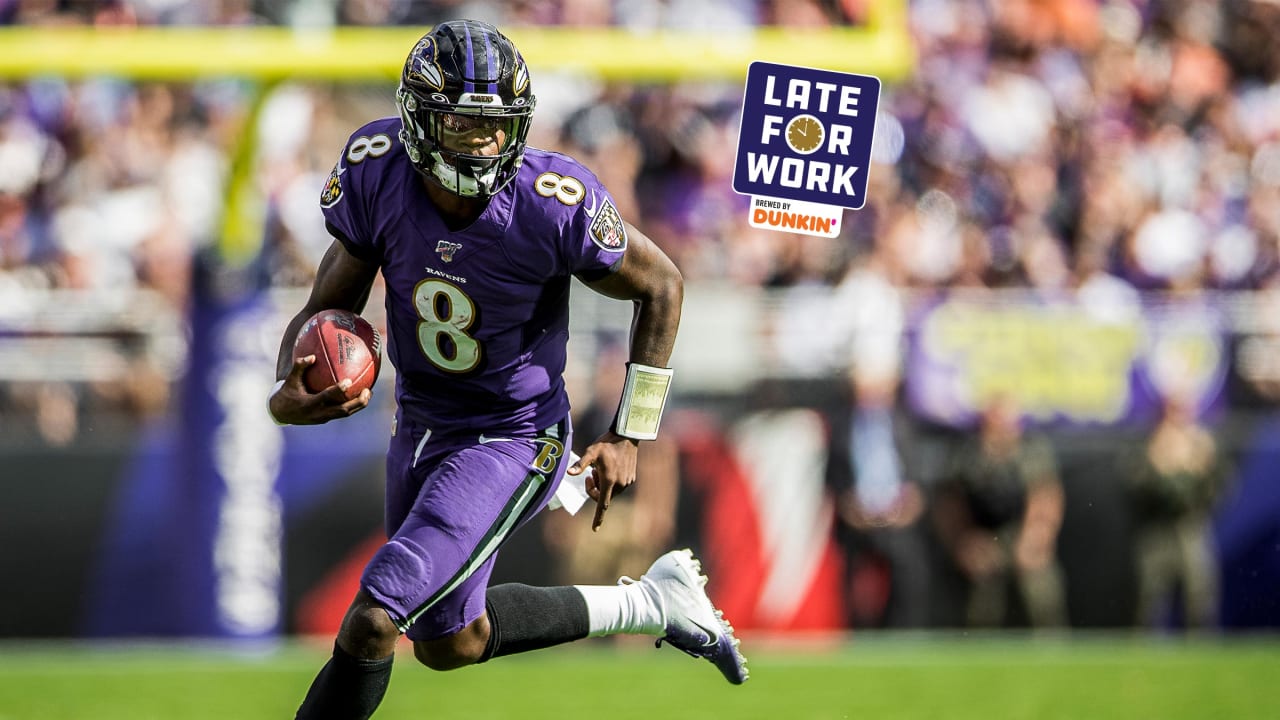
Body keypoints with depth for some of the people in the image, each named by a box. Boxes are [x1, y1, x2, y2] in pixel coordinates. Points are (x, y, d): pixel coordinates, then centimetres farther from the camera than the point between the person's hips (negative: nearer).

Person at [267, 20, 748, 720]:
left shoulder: (553, 206, -27)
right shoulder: (378, 173, -18)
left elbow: (661, 288, -9)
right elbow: (329, 306, -6)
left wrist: (627, 437, -6)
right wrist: (287, 394, -27)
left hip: (509, 441, -6)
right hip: (421, 422, 6)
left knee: (371, 623, -18)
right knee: (449, 643, 23)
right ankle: (650, 602, 40)